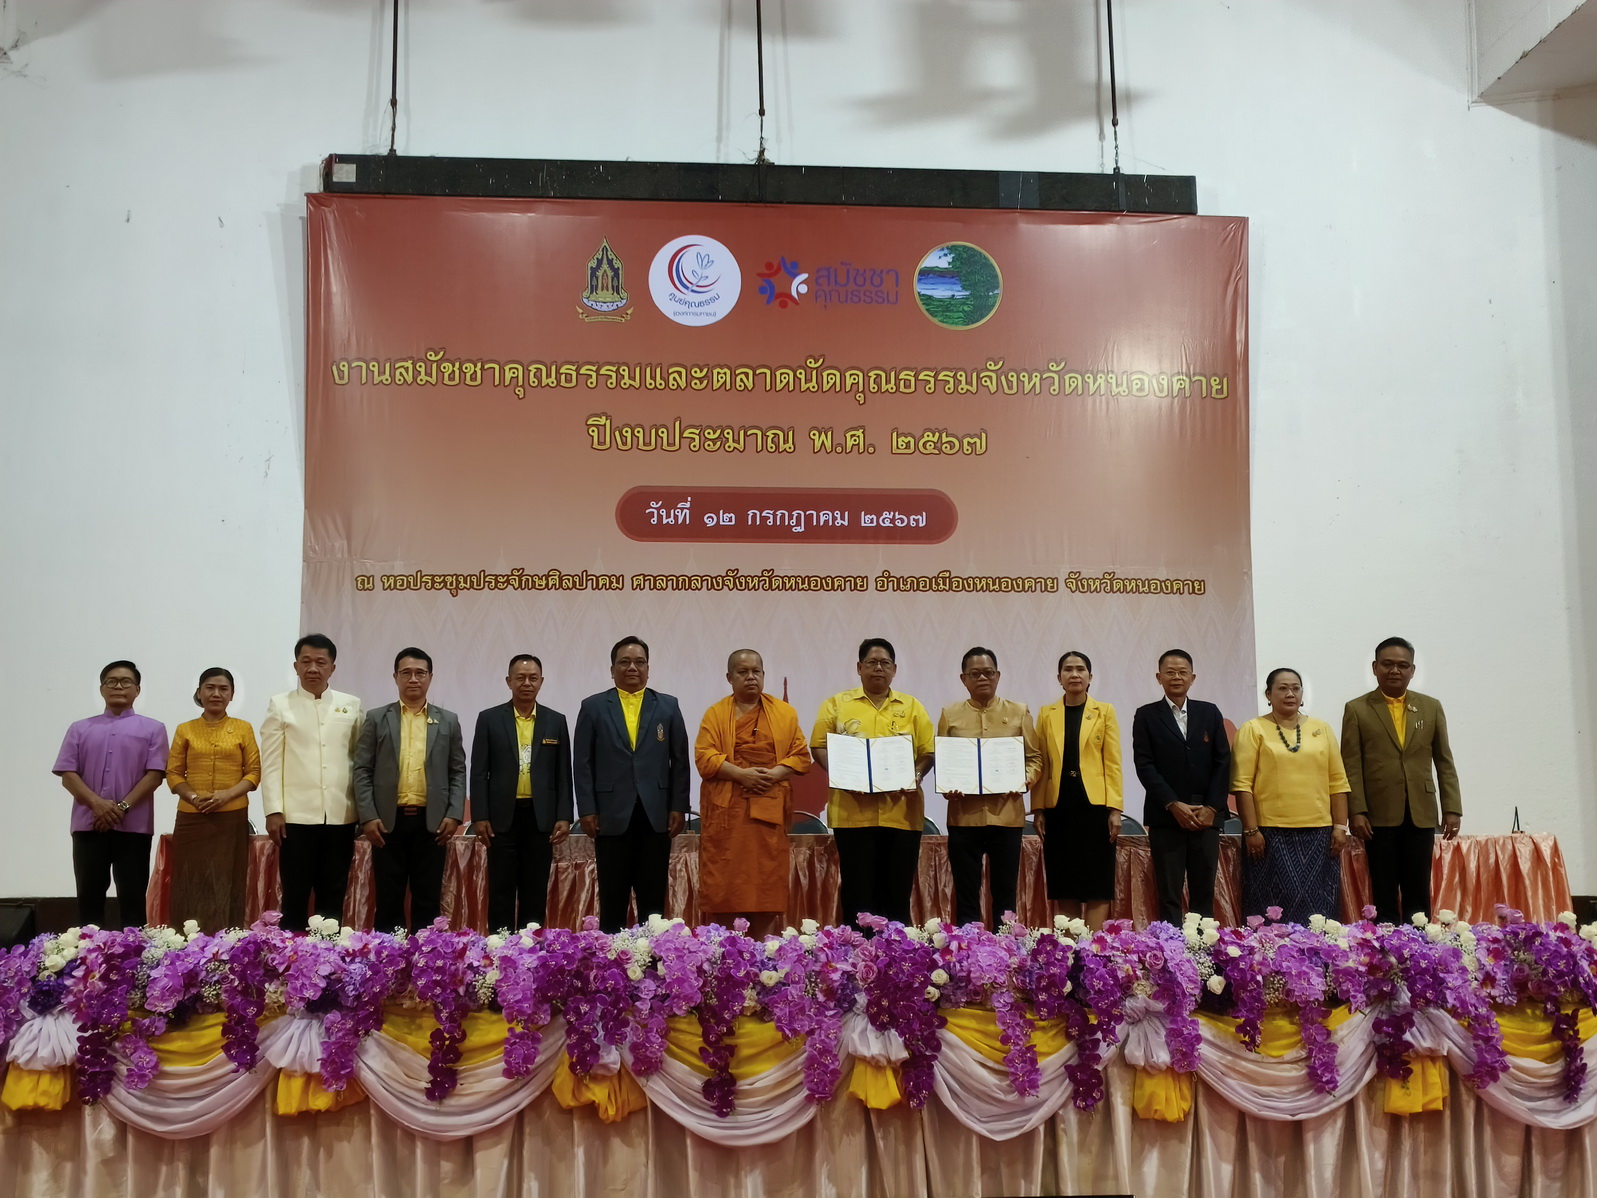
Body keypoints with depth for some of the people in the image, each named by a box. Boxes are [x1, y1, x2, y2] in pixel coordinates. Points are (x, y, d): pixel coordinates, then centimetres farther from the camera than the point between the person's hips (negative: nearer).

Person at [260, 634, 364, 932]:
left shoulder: (351, 705, 9)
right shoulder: (280, 705, 4)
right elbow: (271, 762, 0)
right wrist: (273, 811, -7)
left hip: (341, 816, 2)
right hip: (297, 815, -2)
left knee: (333, 897, 7)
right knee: (295, 896, 3)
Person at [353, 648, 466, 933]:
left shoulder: (448, 721, 9)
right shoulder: (376, 718, 5)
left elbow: (458, 772, 7)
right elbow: (362, 771, 2)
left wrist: (454, 815, -5)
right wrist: (367, 816, -8)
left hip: (432, 822, 1)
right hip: (388, 821, -1)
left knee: (428, 899, 4)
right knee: (388, 898, 4)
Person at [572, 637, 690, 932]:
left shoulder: (668, 706, 9)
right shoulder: (593, 707, 6)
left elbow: (680, 760, 7)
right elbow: (582, 763, 2)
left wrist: (679, 807, -1)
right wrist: (587, 810, -4)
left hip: (656, 816, 1)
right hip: (612, 816, -1)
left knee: (653, 899, 5)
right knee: (613, 900, 4)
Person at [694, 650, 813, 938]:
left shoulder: (784, 713, 11)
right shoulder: (715, 714, 6)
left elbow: (801, 755, 6)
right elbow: (704, 757, -4)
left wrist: (775, 774, -12)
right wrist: (741, 774, -17)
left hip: (769, 809, 1)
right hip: (726, 809, -1)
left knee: (767, 882, 0)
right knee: (723, 882, -3)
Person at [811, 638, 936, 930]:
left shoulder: (912, 707, 12)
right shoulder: (837, 704, 8)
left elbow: (928, 752, 9)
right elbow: (819, 746, 4)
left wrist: (915, 777, -10)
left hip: (901, 812, 2)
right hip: (853, 811, -1)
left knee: (897, 892, 5)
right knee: (857, 891, 1)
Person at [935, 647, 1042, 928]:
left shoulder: (1019, 712, 8)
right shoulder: (950, 714, 8)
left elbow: (1035, 757, 6)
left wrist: (1025, 780, -13)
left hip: (1007, 814, 0)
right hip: (964, 815, 0)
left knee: (1005, 895, 6)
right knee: (966, 896, 5)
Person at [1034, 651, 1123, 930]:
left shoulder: (1105, 712, 5)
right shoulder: (1046, 714, 9)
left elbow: (1113, 763, 1)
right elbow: (1041, 765, 7)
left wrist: (1115, 809, -7)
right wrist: (1038, 809, 0)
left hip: (1094, 805, -1)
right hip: (1059, 807, 2)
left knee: (1097, 885, 0)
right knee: (1064, 886, 5)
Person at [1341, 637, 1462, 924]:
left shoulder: (1431, 707, 11)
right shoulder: (1357, 709, 3)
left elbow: (1444, 762, 10)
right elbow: (1351, 766, -2)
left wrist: (1452, 809, 3)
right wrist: (1357, 811, -10)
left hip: (1421, 815, 2)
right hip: (1380, 815, -2)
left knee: (1418, 895, 6)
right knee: (1384, 896, 2)